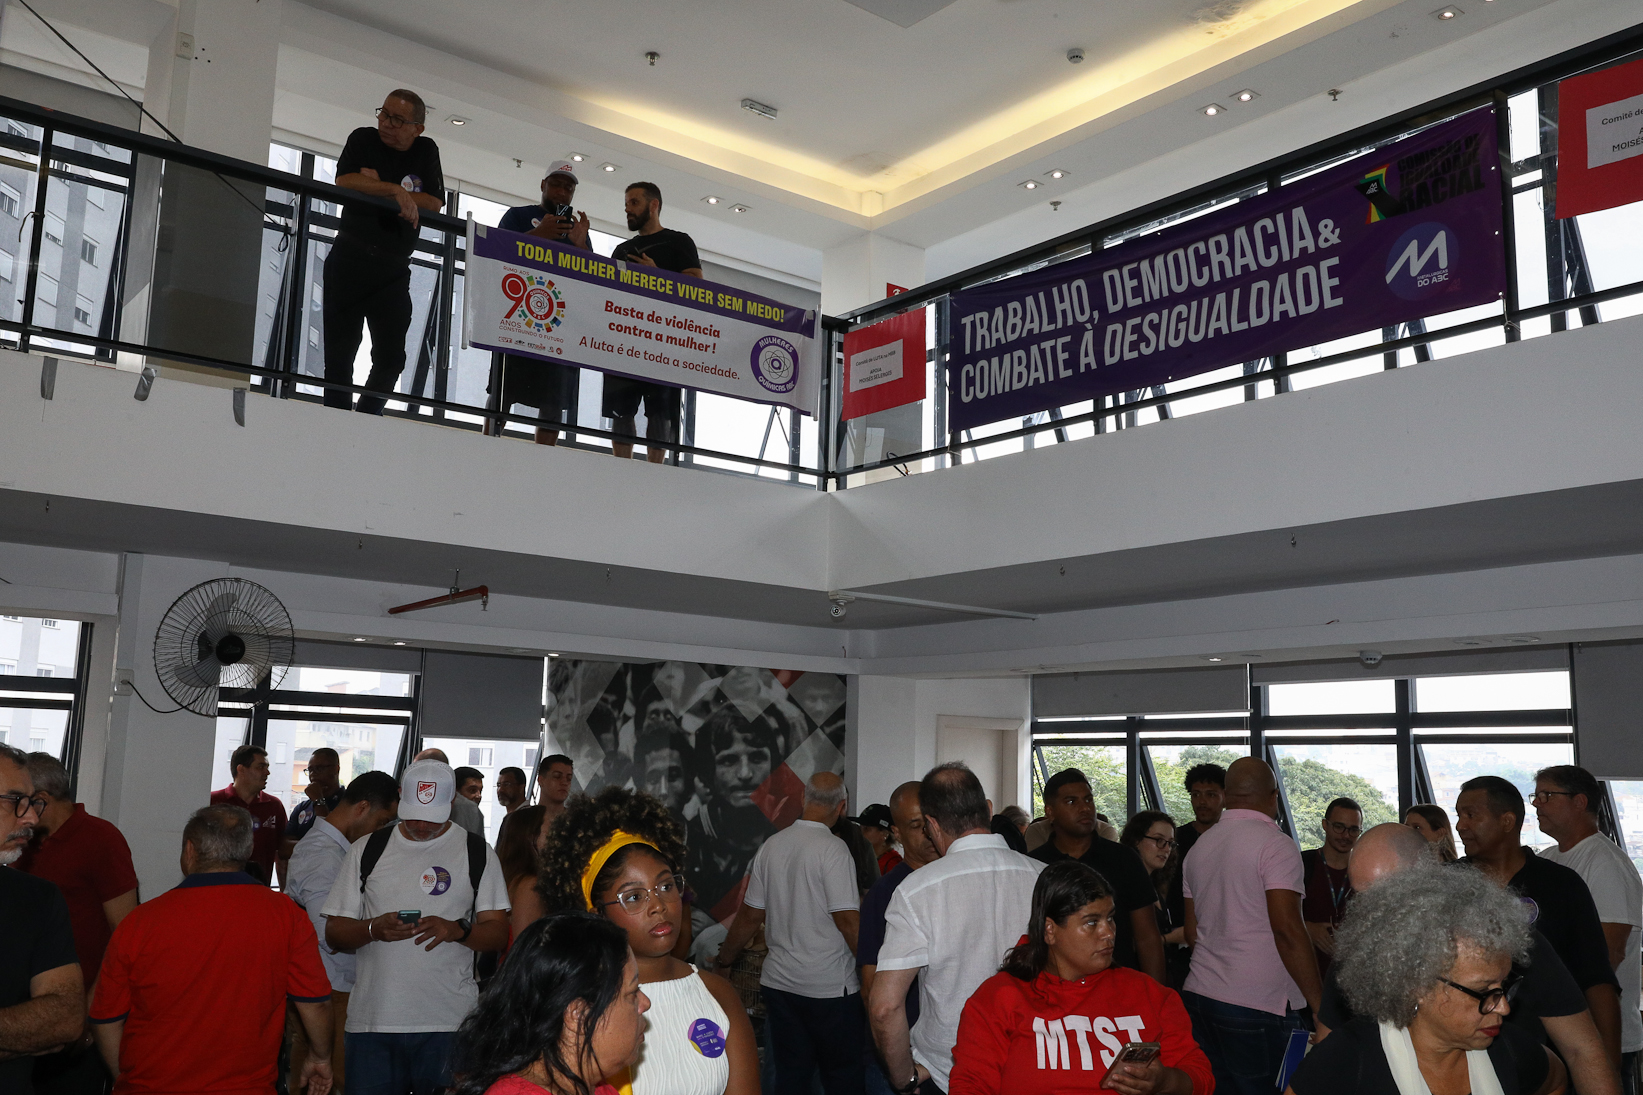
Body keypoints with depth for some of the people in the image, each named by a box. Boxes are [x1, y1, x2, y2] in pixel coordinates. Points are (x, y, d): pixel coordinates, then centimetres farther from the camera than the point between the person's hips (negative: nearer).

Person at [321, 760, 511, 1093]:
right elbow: (334, 933, 9)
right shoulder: (367, 850, 10)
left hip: (450, 1021, -1)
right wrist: (374, 928, -12)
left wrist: (457, 930, -17)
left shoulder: (477, 852, 5)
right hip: (371, 1019, 1)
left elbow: (498, 934, 2)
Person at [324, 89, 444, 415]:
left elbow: (434, 204, -5)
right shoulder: (363, 139, 4)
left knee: (391, 359, 0)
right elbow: (344, 181, -14)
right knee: (340, 354, -1)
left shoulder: (426, 151, 9)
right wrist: (394, 190, -17)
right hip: (348, 262, -2)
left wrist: (377, 186, -9)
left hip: (393, 271, 2)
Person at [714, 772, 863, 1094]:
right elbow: (847, 920, -18)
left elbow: (751, 915, 9)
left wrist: (723, 959, 23)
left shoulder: (771, 846, 4)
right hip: (830, 985, -6)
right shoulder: (833, 849, -14)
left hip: (779, 981, 6)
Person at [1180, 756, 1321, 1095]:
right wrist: (1319, 1003, -13)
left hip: (1199, 994, 7)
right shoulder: (1275, 844, -9)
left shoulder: (1199, 846, 13)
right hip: (1258, 1004, -7)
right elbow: (1287, 929, -17)